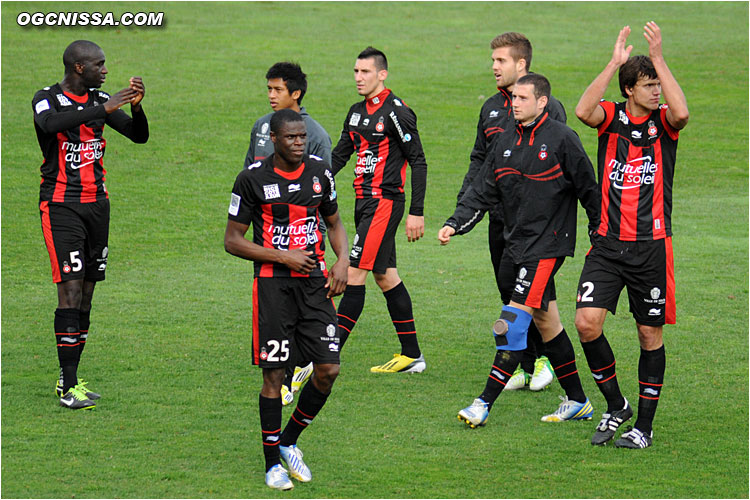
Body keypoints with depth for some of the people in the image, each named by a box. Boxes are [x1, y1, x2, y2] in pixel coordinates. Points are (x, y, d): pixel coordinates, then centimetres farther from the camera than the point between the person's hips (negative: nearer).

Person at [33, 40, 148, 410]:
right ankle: (69, 388, -13)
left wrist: (136, 105, -10)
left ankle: (68, 377, 15)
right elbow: (51, 123, -31)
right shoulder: (48, 99, -8)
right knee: (71, 290, -13)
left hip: (96, 204, 6)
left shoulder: (100, 101, 9)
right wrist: (103, 108, -35)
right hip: (61, 207, -6)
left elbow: (139, 136, 10)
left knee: (86, 293, 7)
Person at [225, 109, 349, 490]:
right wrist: (284, 257, -13)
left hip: (314, 281, 4)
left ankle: (289, 441, 20)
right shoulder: (253, 178, -8)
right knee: (274, 375, -3)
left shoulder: (319, 172, 6)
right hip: (273, 284, -4)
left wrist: (342, 261, 2)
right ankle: (273, 462, 12)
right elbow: (232, 240, -5)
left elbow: (334, 222, 20)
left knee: (328, 370, -2)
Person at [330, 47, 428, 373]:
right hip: (365, 202, 9)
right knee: (386, 276, 12)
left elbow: (418, 161, -12)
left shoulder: (396, 112, -12)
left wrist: (417, 212, -16)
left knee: (355, 275, -12)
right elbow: (339, 155, 21)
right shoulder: (357, 112, 14)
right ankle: (412, 356, 18)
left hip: (385, 202, -9)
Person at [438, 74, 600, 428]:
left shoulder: (561, 139, -9)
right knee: (545, 320, 12)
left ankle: (485, 403, -11)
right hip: (517, 243, 7)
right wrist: (455, 224, 2)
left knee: (514, 321, -12)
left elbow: (587, 189, -5)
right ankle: (577, 402, 21)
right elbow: (484, 191, 13)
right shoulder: (506, 142, 11)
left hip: (548, 245, -7)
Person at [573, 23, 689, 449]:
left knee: (650, 334, 4)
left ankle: (644, 426, 15)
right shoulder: (612, 117, 2)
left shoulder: (663, 122, 0)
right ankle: (615, 406, 10)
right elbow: (584, 111, -21)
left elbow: (681, 112, -25)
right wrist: (615, 62, -23)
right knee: (587, 323, -11)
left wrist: (659, 58, -24)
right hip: (608, 242, 1)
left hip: (652, 245, -1)